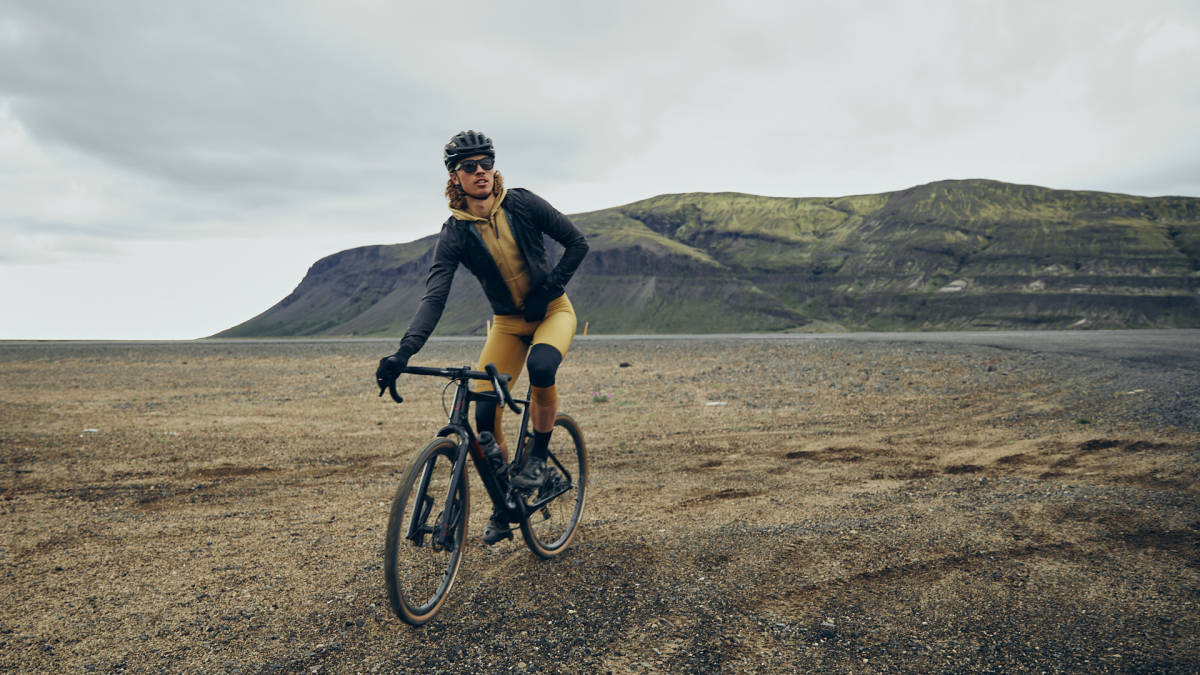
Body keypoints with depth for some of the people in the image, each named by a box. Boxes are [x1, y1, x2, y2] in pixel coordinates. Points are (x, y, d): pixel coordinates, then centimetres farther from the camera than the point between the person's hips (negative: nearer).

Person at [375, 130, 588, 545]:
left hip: (552, 311, -1)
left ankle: (539, 457, -11)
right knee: (484, 417, -9)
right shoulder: (454, 235, -12)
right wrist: (404, 352, -37)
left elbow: (577, 242, -4)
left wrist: (550, 288, -15)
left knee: (541, 366, -36)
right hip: (507, 322, 2)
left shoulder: (522, 204, -11)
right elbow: (434, 297, -22)